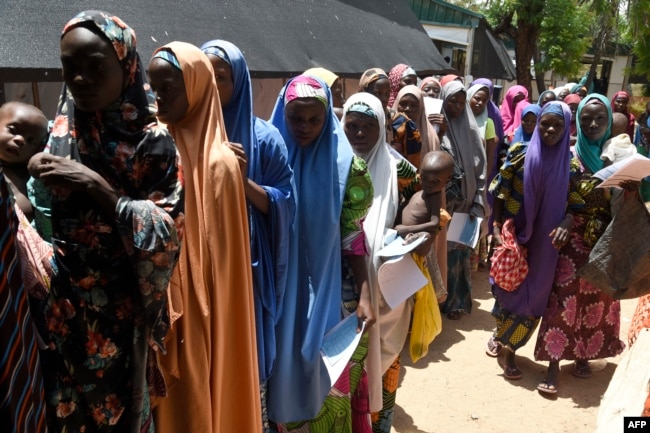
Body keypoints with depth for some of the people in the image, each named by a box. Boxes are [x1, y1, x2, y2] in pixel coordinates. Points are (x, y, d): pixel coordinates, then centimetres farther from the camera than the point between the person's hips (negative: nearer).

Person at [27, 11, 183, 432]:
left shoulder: (153, 141, -13)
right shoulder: (62, 130, 3)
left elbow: (166, 232, -18)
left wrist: (97, 185, -23)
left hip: (120, 311, -4)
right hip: (60, 306, 5)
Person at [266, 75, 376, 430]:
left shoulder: (343, 164, -5)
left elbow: (352, 234, -3)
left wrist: (364, 294, -8)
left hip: (331, 292, -1)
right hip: (283, 292, 1)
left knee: (329, 381, 10)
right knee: (288, 374, 14)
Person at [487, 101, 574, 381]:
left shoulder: (570, 161, 1)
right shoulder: (520, 152, -4)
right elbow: (499, 192, -3)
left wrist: (565, 224, -18)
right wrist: (496, 228, -10)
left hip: (544, 240, 2)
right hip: (513, 233, -1)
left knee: (534, 294, 5)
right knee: (508, 287, 7)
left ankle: (506, 347, 22)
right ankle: (502, 335, 32)